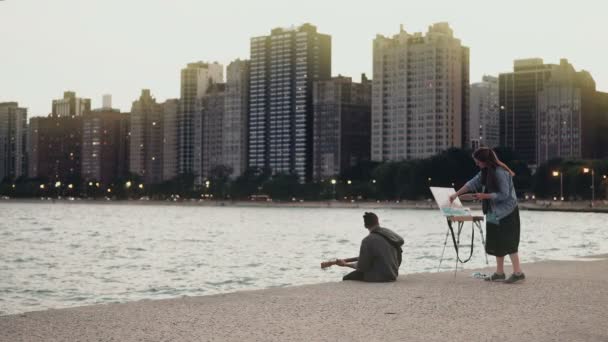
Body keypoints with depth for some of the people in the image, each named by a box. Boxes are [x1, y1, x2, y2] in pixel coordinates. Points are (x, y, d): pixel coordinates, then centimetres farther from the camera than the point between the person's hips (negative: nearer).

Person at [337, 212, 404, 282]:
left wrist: (345, 264, -2)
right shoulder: (392, 234, 2)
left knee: (346, 279, 8)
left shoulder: (368, 240, -19)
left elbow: (362, 267, -15)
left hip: (379, 277, -8)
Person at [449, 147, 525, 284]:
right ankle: (499, 273, 16)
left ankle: (518, 272, -6)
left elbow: (504, 195, -21)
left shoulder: (500, 172, -21)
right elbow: (472, 183, 14)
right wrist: (456, 194, 12)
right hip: (495, 213, 9)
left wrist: (484, 196, -18)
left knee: (507, 242, -10)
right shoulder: (486, 171, 8)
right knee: (496, 242, 10)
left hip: (506, 212, -9)